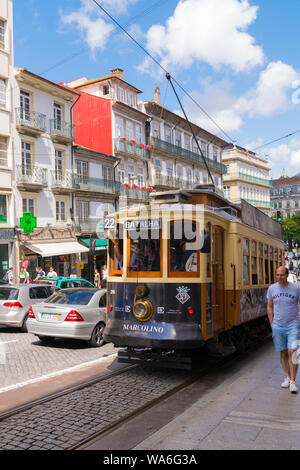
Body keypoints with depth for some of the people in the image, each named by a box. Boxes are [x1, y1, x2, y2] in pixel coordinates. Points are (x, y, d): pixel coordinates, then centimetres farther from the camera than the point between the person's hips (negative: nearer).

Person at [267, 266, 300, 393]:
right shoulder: (272, 288, 2)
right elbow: (269, 307, 11)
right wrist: (272, 323, 6)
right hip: (278, 326, 2)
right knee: (283, 353, 9)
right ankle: (287, 377, 23)